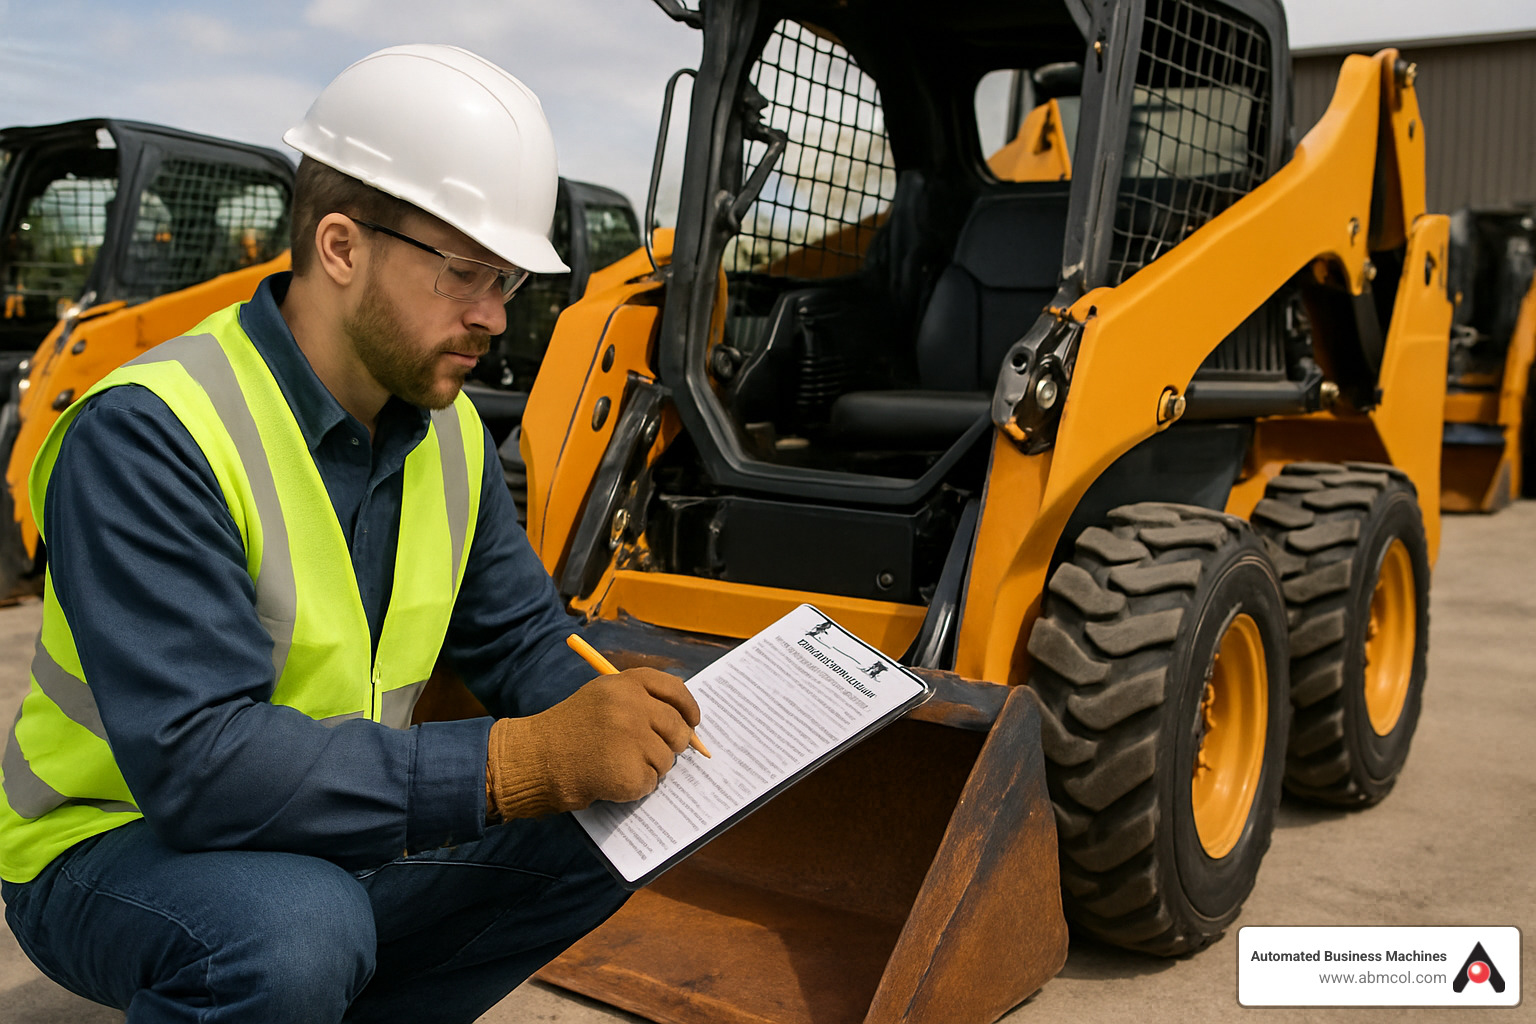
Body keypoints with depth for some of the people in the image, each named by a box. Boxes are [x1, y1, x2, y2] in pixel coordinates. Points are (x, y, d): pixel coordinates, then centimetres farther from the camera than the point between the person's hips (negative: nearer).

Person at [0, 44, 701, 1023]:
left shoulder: (450, 432, -2)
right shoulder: (146, 435, -25)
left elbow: (519, 638, 6)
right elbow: (197, 761, -34)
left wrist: (611, 720, -16)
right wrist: (524, 760, -40)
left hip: (333, 835, 7)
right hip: (115, 847, -7)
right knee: (295, 928, -37)